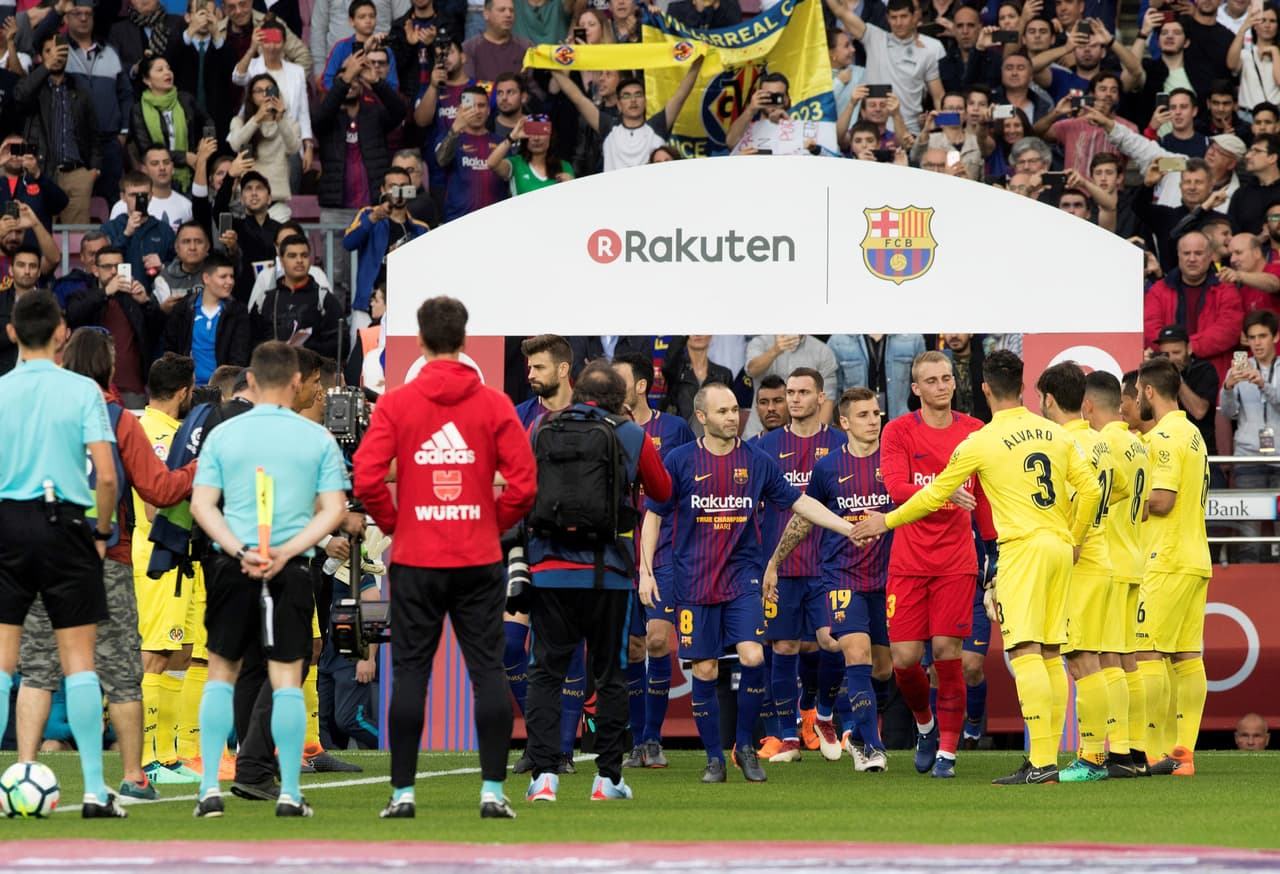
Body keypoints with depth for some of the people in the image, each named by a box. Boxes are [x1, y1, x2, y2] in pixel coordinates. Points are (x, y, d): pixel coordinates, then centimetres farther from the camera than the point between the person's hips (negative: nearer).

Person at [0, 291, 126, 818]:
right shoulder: (83, 391, -3)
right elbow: (106, 476, -9)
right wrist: (103, 531, 6)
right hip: (64, 524, -1)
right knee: (79, 660, 3)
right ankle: (94, 791, 1)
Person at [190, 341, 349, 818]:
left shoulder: (222, 435, 3)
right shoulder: (317, 438, 2)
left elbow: (201, 504, -2)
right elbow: (333, 510, -3)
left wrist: (240, 551, -10)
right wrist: (286, 551, -10)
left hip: (232, 567, 1)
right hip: (292, 572, -1)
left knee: (221, 673, 11)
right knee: (287, 679, 4)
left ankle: (210, 788, 5)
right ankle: (289, 793, 2)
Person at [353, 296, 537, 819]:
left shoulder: (396, 404, -2)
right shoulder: (493, 404, -1)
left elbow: (366, 479, -8)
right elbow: (523, 482, -5)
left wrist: (393, 523, 7)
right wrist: (496, 524, 10)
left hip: (414, 560, 0)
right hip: (479, 560, 0)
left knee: (410, 673, 4)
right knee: (488, 670, 4)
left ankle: (403, 792, 4)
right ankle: (492, 790, 1)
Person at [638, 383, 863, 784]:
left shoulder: (756, 461, 3)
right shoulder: (680, 461, -2)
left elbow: (799, 501, 11)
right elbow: (654, 515, 4)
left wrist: (848, 528, 5)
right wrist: (646, 570, -3)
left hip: (742, 578, 1)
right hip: (694, 582, -1)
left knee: (752, 658, -15)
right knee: (704, 671, -1)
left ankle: (746, 746, 4)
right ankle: (714, 759, 12)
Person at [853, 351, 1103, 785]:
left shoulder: (981, 442, -4)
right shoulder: (1054, 434, 11)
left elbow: (934, 495, 4)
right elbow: (1091, 489, 8)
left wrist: (887, 522, 17)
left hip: (1023, 549, -6)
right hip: (1059, 546, 6)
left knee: (1025, 652, -10)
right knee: (1049, 656, 9)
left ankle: (1041, 762, -19)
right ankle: (1048, 758, 9)